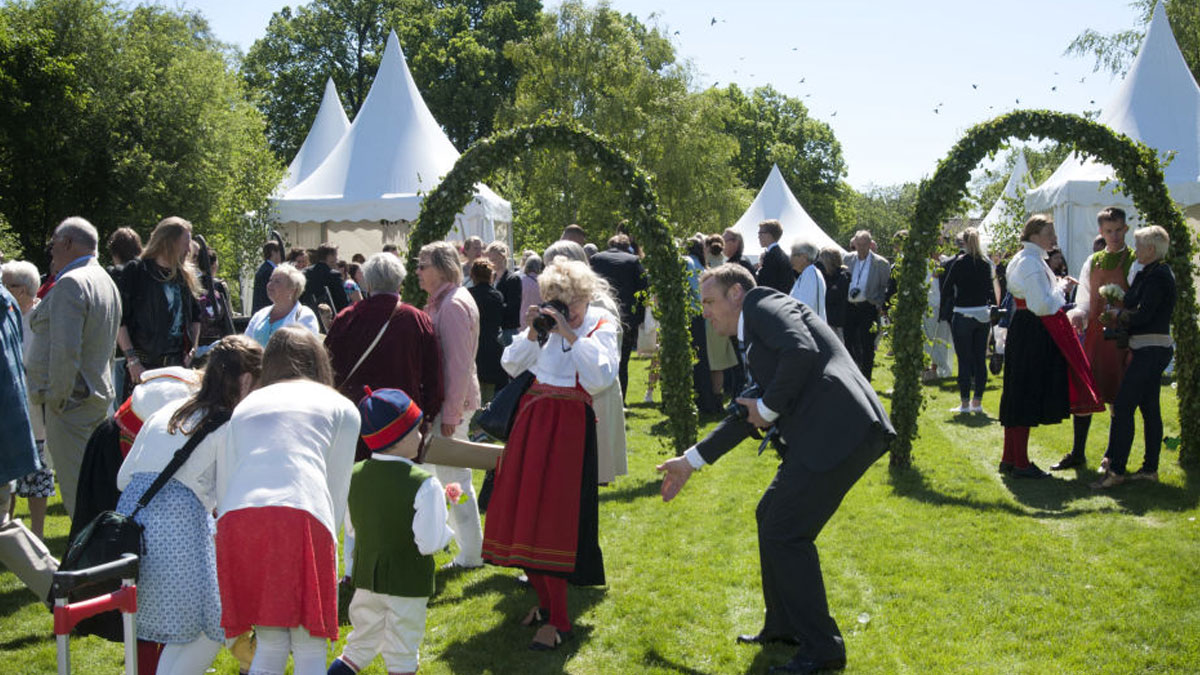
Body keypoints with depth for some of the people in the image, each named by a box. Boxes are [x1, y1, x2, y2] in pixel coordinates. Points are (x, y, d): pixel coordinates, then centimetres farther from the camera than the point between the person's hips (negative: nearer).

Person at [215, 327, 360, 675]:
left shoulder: (244, 407, 30)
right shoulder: (341, 407, 23)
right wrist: (327, 542, 24)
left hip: (237, 516, 3)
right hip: (302, 516, -3)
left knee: (270, 646, 14)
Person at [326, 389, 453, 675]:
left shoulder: (355, 476, -4)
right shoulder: (424, 485, -22)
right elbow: (429, 543, -22)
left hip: (366, 577, 5)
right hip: (408, 581, -5)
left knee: (361, 644, 23)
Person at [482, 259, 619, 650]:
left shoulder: (602, 326, -4)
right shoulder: (549, 323, 9)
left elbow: (601, 378, -18)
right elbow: (512, 365, 9)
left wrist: (570, 335, -19)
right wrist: (533, 333, -5)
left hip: (569, 425, -6)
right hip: (533, 419, 6)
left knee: (552, 515, -7)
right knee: (523, 511, 8)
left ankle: (557, 619, 2)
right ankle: (545, 598, 27)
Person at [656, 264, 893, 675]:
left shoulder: (763, 303, -1)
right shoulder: (754, 340, 27)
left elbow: (802, 352, -21)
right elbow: (747, 416, 32)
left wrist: (768, 408, -8)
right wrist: (691, 461, 33)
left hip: (838, 432, -10)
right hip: (820, 436, 10)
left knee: (784, 533, -6)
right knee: (770, 517, 21)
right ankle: (784, 627, 34)